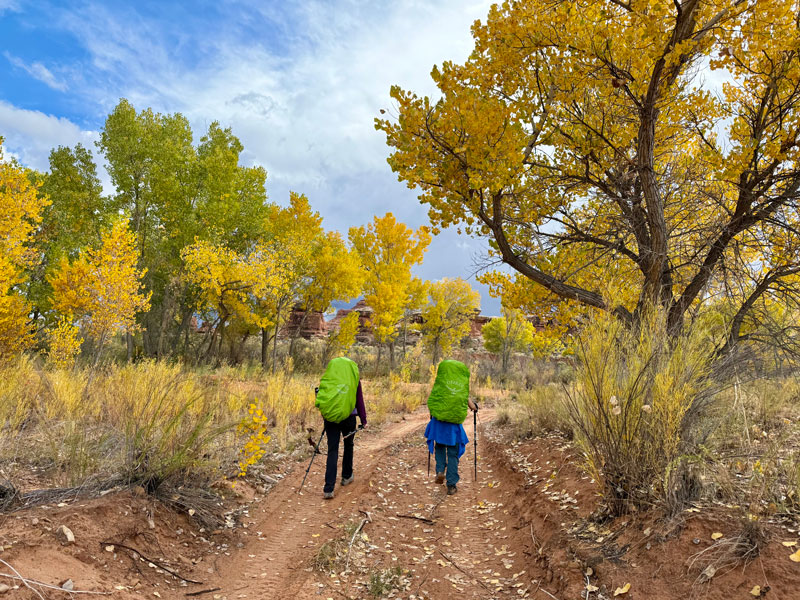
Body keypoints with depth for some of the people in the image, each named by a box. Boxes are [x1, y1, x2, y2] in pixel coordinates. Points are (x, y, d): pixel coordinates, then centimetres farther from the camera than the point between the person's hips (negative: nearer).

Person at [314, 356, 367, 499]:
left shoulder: (327, 379, 6)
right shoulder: (354, 378, 2)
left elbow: (321, 399, 9)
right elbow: (359, 400, 3)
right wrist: (363, 420, 10)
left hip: (330, 418, 1)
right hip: (348, 418, -1)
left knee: (332, 450, 2)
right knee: (348, 445, 23)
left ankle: (328, 489, -7)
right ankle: (346, 476, 37)